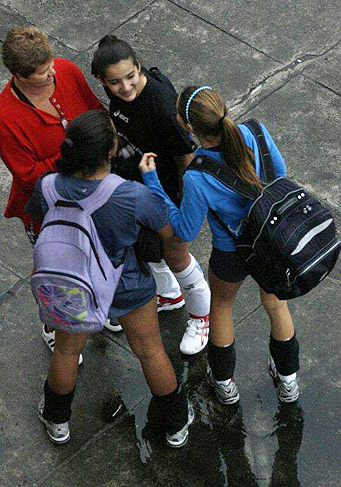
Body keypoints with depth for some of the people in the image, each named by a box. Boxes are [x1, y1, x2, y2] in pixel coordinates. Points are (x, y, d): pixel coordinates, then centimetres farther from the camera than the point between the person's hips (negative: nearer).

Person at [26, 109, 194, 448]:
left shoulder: (48, 187, -28)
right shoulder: (135, 197, -37)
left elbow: (34, 215, -4)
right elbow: (172, 232, -18)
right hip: (128, 286, -2)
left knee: (66, 351, 29)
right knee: (150, 352, 24)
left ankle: (56, 420, 54)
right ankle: (177, 424, 45)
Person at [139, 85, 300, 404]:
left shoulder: (196, 179, -35)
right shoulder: (256, 133, -25)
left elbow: (185, 232, -17)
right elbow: (280, 173, -4)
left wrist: (151, 180, -16)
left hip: (232, 255, -3)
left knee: (221, 306, 30)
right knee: (275, 304, 30)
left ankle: (223, 382, 52)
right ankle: (287, 379, 53)